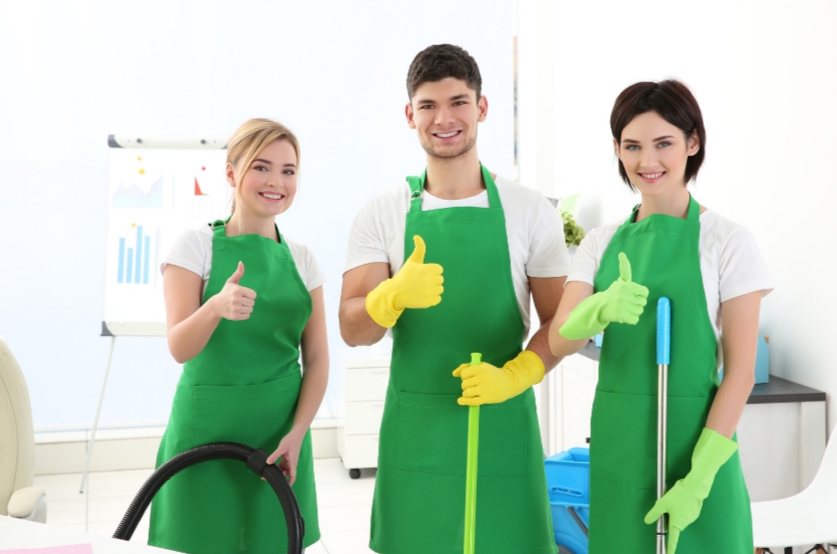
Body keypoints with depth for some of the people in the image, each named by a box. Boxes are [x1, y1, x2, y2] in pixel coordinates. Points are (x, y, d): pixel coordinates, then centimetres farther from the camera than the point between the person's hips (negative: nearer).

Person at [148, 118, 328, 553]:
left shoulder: (301, 259, 7)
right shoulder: (196, 245, -3)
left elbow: (316, 359, 5)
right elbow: (179, 348, -12)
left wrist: (297, 433, -7)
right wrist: (216, 307, -32)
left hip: (280, 432, 3)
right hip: (207, 429, -3)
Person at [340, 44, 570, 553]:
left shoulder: (532, 211, 2)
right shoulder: (382, 215, 4)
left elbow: (562, 323, 4)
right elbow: (353, 331, -3)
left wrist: (514, 376, -14)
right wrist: (395, 294, -24)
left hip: (501, 424, 0)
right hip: (415, 429, 1)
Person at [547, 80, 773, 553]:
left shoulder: (726, 240, -4)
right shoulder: (603, 243, 7)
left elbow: (740, 371, -8)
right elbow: (560, 342, -5)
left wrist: (699, 476, -16)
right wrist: (603, 307, -27)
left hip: (694, 438, -3)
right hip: (617, 444, 3)